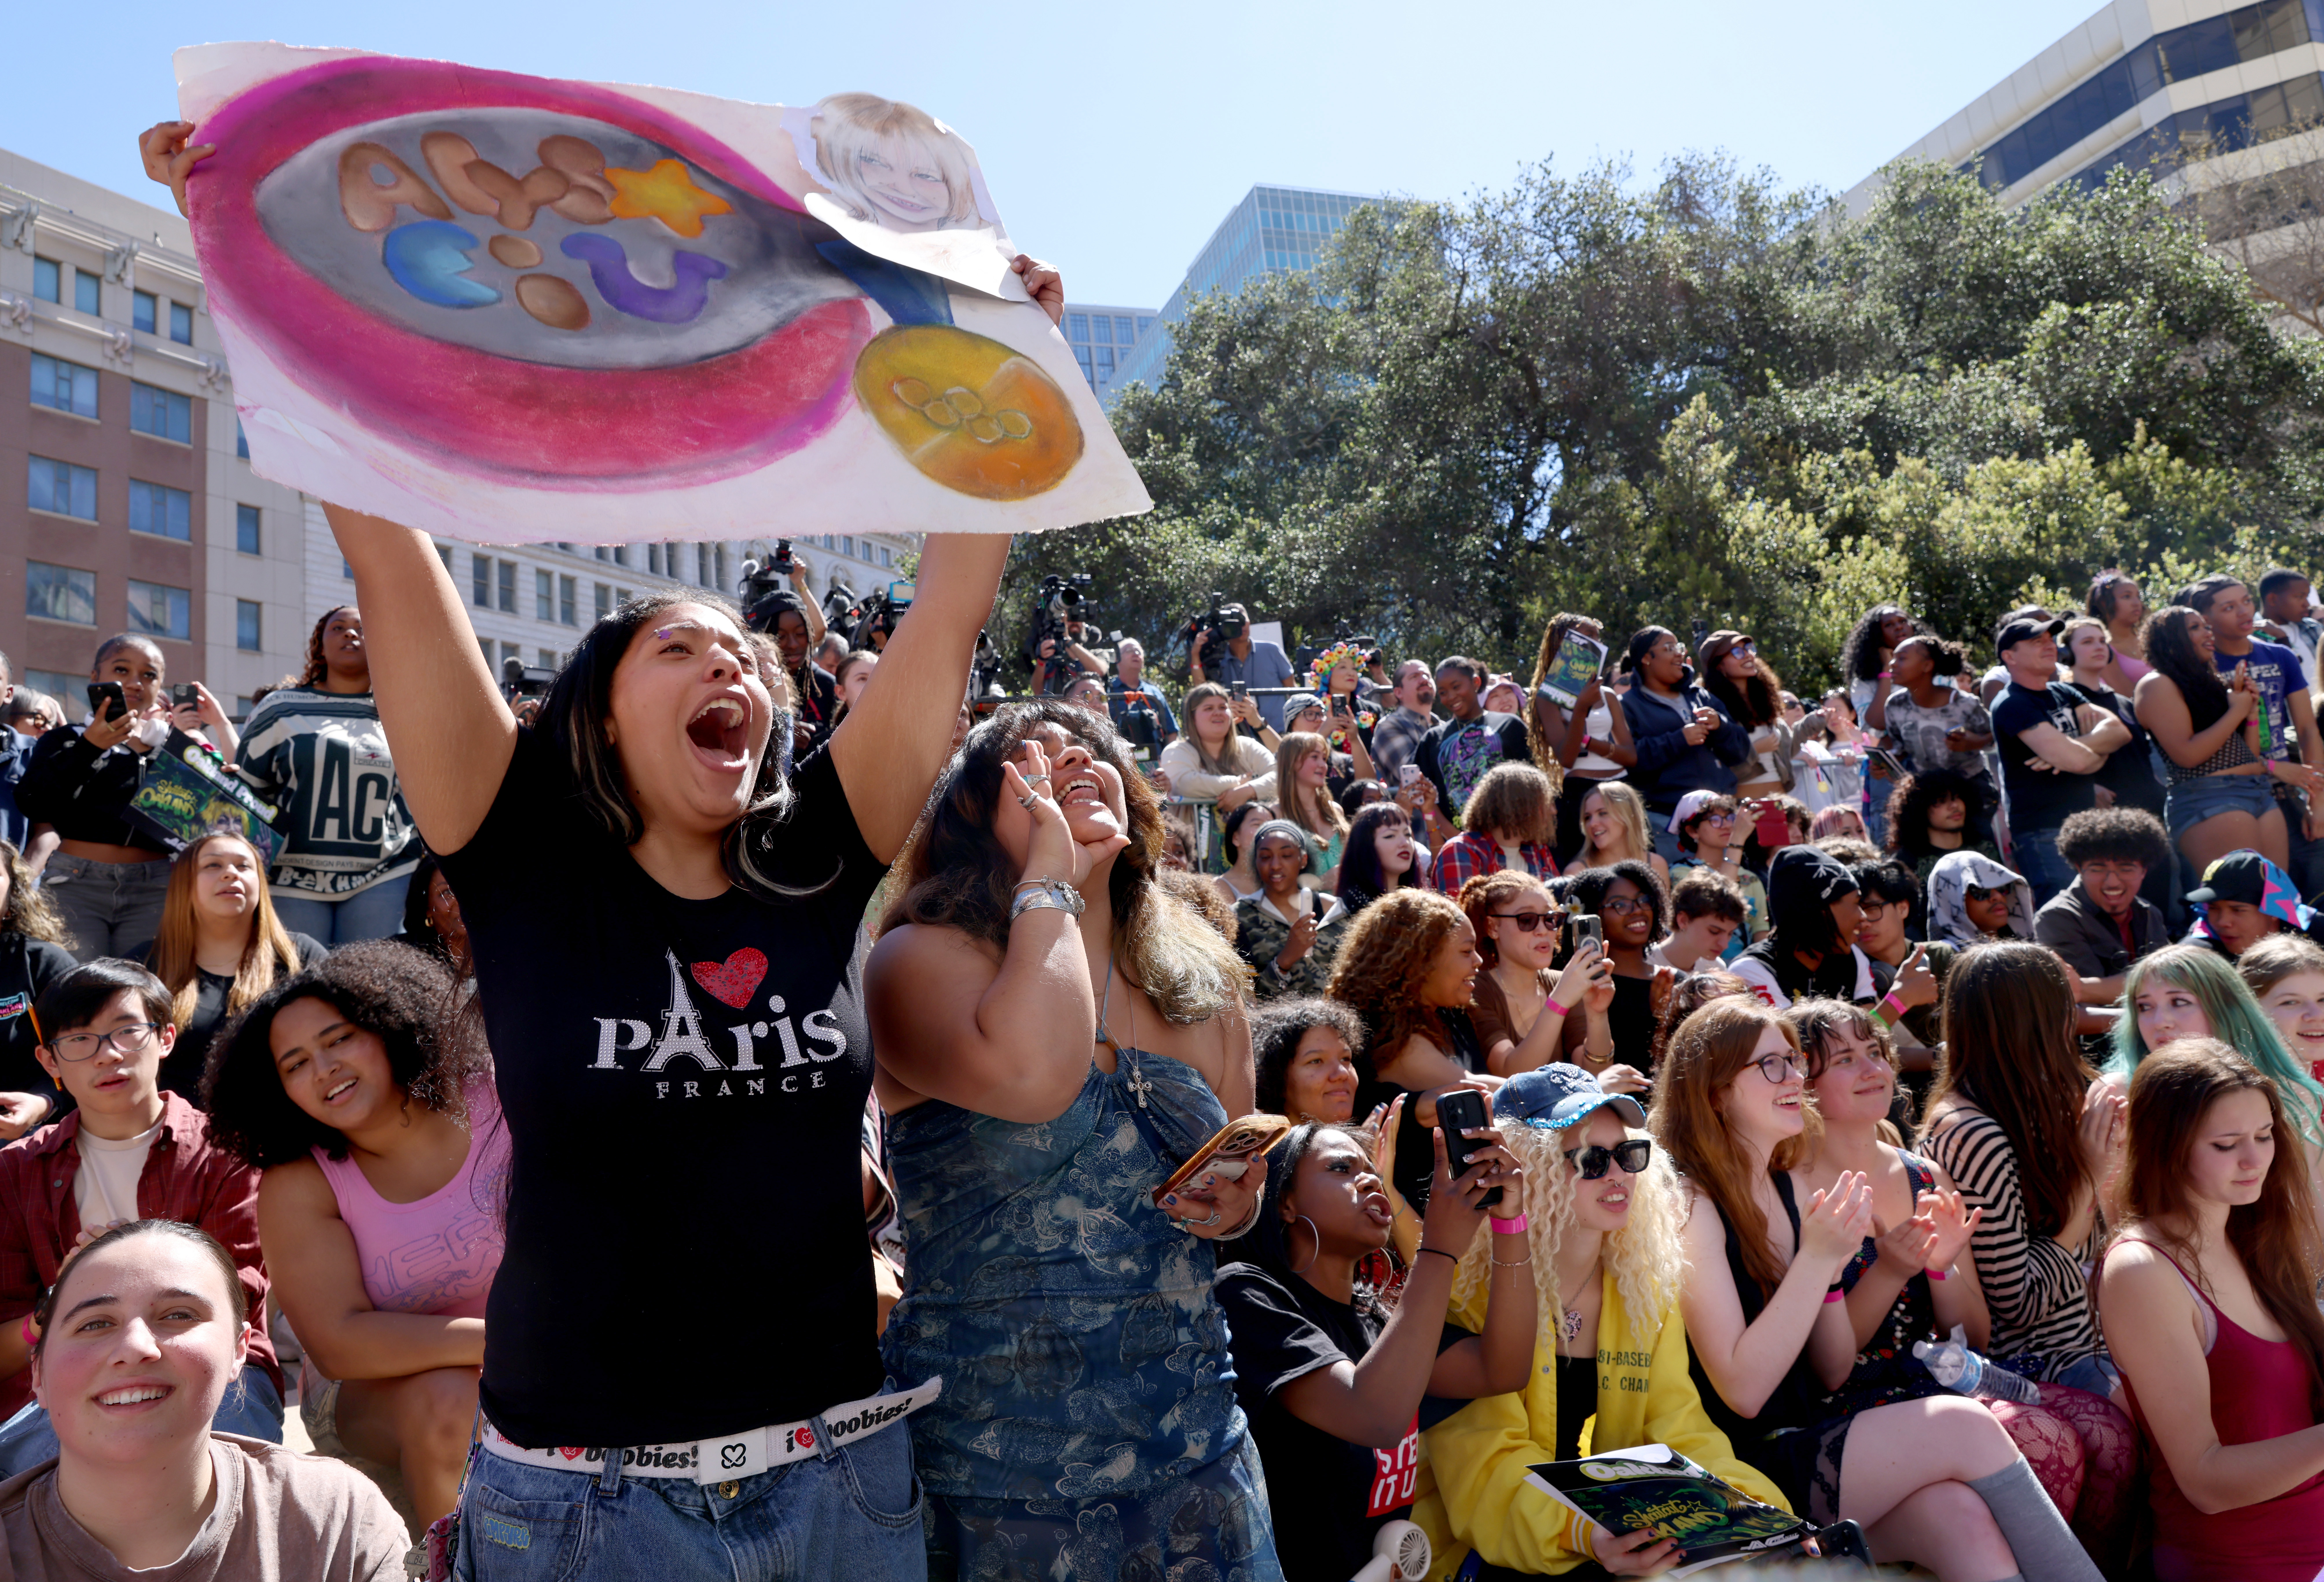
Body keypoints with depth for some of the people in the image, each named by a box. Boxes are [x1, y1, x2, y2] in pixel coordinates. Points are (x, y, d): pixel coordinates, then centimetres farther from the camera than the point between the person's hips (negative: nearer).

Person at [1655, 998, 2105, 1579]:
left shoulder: (1785, 1189, 12)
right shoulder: (1690, 1205, -12)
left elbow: (1833, 1372, 11)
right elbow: (1743, 1391, -17)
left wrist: (1831, 1269, -7)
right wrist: (1816, 1258, -20)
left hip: (1809, 1440, 6)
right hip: (1738, 1477, -6)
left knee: (1962, 1514, -22)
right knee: (1963, 1425, -18)